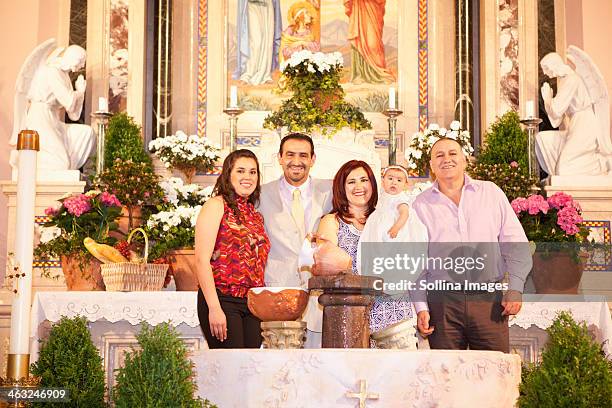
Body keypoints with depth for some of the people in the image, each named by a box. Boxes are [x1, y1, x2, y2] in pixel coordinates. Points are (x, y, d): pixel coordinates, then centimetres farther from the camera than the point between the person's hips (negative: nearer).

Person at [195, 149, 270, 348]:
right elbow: (202, 259, -11)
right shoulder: (216, 206, -3)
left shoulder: (255, 215, 17)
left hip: (252, 304, 6)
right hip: (222, 300, -6)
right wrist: (214, 308, -18)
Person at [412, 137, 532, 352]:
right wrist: (420, 308, 0)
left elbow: (515, 244, 10)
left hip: (489, 298, 0)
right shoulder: (421, 205, 9)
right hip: (442, 301, 0)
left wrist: (515, 289, 1)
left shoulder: (491, 193, 11)